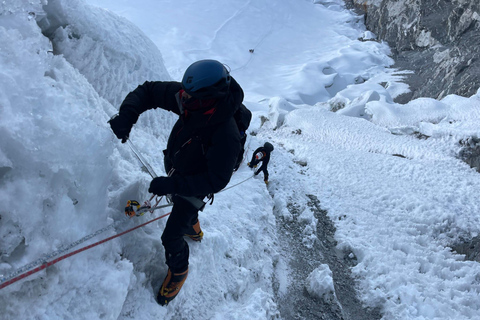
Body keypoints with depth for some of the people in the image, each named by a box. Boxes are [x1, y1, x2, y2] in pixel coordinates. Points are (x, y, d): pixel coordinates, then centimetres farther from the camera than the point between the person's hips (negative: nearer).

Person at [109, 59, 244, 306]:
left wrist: (172, 184, -38)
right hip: (173, 166, 7)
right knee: (180, 201, 35)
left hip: (195, 186, -7)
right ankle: (193, 229, 69)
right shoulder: (191, 97, -26)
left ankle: (178, 271, 35)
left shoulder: (226, 136, -42)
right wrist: (127, 115, -33)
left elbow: (216, 181, -34)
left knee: (171, 237, 1)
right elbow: (149, 91, -16)